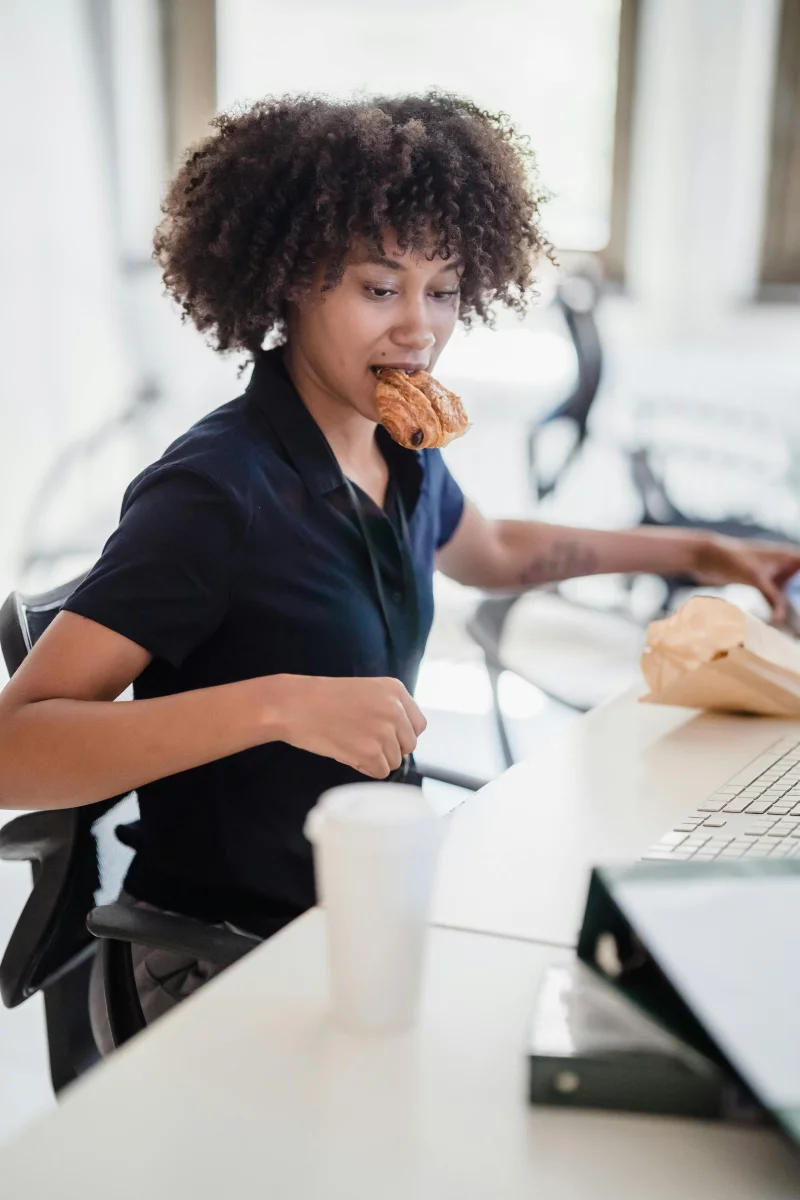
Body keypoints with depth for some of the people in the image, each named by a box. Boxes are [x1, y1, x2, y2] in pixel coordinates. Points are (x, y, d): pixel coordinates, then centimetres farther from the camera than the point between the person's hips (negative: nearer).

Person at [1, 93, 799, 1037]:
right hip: (232, 958, -7)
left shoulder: (403, 453, 2)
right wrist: (278, 703, -38)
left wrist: (695, 552, 24)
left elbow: (487, 551, 26)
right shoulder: (217, 491, -23)